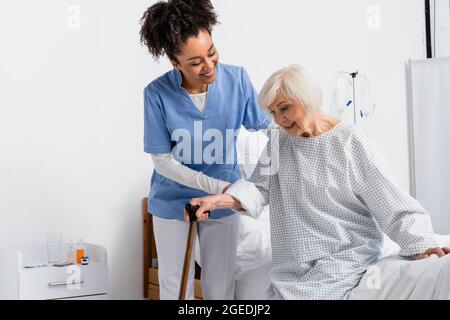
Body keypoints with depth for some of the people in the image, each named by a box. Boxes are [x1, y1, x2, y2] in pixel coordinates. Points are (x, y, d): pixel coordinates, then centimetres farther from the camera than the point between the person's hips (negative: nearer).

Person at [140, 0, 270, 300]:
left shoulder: (237, 78, -15)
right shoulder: (157, 94, -21)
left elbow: (264, 124, -5)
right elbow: (163, 161, -15)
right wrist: (216, 186, -22)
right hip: (173, 202, -1)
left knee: (221, 288, 14)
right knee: (175, 288, 13)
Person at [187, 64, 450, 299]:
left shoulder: (350, 141, -8)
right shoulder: (278, 142, 9)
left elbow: (393, 203, -10)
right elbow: (259, 188, -3)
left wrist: (421, 243, -23)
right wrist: (220, 200, -21)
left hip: (347, 255, -5)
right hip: (292, 263, 5)